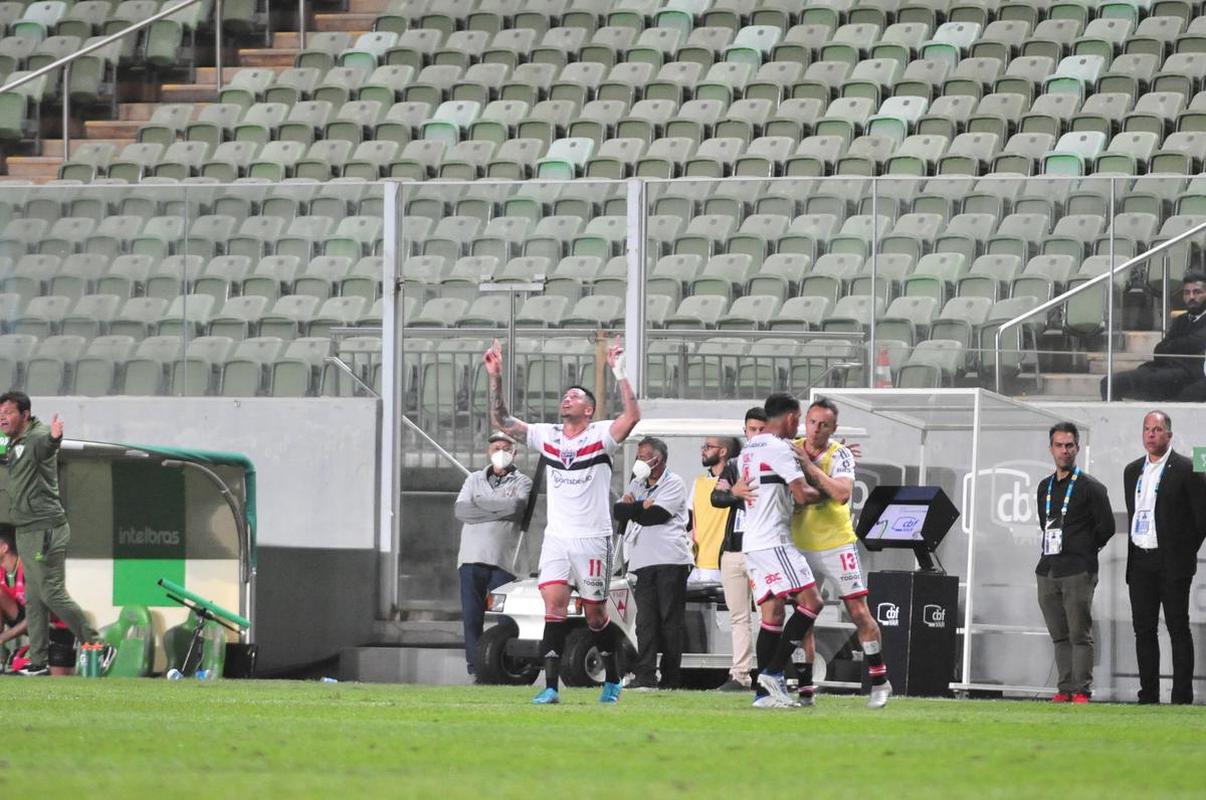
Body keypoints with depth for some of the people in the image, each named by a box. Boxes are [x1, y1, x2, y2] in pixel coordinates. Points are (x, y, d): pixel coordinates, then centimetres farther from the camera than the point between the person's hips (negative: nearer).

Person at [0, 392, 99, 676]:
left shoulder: (37, 438, -16)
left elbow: (46, 444, -41)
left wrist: (53, 437, -63)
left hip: (45, 530, -10)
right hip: (26, 533, 10)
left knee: (52, 594, -9)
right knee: (33, 599, 11)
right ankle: (38, 662, 14)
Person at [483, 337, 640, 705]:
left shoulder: (601, 436, -3)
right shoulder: (546, 436, 9)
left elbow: (632, 415, -20)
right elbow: (500, 420, 10)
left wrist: (619, 373, -26)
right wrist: (496, 378, 0)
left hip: (594, 540, -3)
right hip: (556, 537, 3)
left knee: (596, 616, 5)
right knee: (554, 608, -11)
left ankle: (612, 681, 23)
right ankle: (550, 687, -14)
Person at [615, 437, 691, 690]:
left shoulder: (674, 484, 2)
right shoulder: (637, 485, 23)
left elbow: (656, 515, -12)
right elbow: (618, 511, 7)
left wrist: (633, 508, 3)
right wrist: (643, 506, -8)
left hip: (670, 559, -5)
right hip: (642, 562, 5)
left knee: (671, 619, -3)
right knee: (645, 620, -3)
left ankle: (671, 677, 0)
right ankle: (645, 676, -7)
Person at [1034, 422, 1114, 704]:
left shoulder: (1091, 487, -3)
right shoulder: (1045, 487, 16)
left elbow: (1106, 527, -3)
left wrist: (1083, 549, 1)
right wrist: (1049, 548, 15)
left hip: (1078, 572, -6)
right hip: (1047, 571, 6)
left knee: (1080, 635, -8)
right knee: (1059, 636, 8)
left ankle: (1082, 691, -8)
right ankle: (1065, 689, 11)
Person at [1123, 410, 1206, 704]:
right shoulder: (1132, 471, 15)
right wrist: (1134, 552, 13)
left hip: (1172, 562, -6)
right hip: (1140, 563, 6)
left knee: (1178, 628, -5)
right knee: (1143, 630, 6)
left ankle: (1182, 695, -5)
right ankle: (1148, 694, 10)